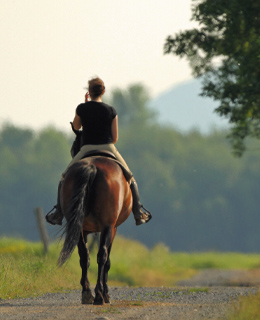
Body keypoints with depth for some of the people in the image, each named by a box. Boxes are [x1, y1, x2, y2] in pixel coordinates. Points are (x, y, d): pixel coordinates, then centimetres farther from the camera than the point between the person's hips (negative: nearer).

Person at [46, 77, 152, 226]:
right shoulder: (111, 111, -3)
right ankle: (139, 212, 11)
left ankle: (58, 214, 13)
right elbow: (115, 138, 1)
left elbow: (76, 126, 16)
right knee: (130, 179, 20)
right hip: (108, 149, 0)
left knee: (64, 179, 20)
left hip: (87, 150, 0)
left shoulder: (82, 108, -4)